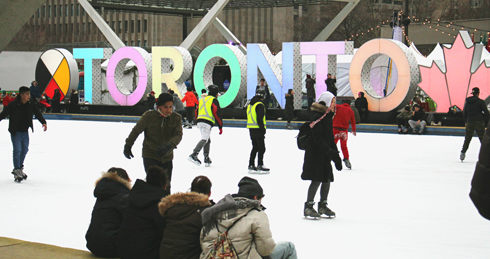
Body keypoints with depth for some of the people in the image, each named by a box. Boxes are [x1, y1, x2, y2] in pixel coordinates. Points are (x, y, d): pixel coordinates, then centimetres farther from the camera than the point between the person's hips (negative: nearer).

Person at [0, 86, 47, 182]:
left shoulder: (31, 104, -6)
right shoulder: (13, 104, -18)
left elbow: (38, 114, 2)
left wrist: (44, 122, -10)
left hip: (25, 132, 5)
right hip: (15, 132, -5)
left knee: (25, 150, 14)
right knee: (17, 151, -9)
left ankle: (19, 169, 31)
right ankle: (17, 171, 2)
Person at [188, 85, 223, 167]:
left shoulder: (202, 99, 24)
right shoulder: (214, 100, 1)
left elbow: (197, 112, 22)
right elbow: (217, 113, -7)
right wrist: (220, 126, -4)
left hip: (199, 121, 8)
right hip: (207, 123, -8)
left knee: (208, 140, 16)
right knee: (204, 139, -16)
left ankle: (207, 159, 14)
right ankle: (193, 155, -30)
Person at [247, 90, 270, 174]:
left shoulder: (250, 105, 16)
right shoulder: (259, 105, -13)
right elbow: (260, 119, -20)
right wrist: (263, 129, -17)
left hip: (251, 129, 9)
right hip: (257, 129, -9)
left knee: (255, 148, 16)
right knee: (261, 148, -4)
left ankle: (251, 165, 16)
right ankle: (260, 166, -6)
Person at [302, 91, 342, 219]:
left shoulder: (328, 116, 14)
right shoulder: (317, 116, -15)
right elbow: (317, 138, -20)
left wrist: (336, 155, 16)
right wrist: (329, 151, -25)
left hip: (324, 155, 9)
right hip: (315, 154, -9)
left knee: (327, 179, 10)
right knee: (317, 180, -8)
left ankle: (322, 206, 21)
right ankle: (308, 207, 1)